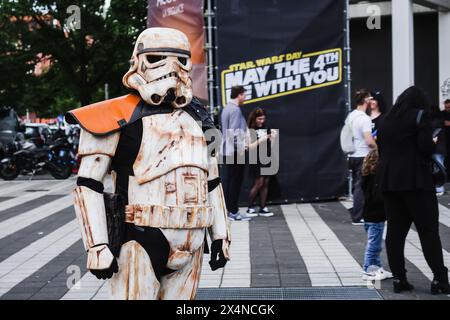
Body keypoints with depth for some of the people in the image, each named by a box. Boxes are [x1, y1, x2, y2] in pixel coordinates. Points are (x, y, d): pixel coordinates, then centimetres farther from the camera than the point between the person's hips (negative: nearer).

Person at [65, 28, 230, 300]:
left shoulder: (197, 119, 14)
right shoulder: (120, 118, -5)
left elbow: (212, 182, 20)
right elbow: (88, 184, -6)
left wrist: (221, 236, 16)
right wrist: (97, 246, -11)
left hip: (190, 246, 6)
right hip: (140, 245, -5)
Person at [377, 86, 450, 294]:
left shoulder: (386, 119, 15)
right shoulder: (420, 115, -3)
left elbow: (380, 149, 15)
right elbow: (426, 147, -11)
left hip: (388, 180, 6)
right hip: (415, 180, -5)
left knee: (395, 230, 6)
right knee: (428, 230, -1)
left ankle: (399, 279, 7)